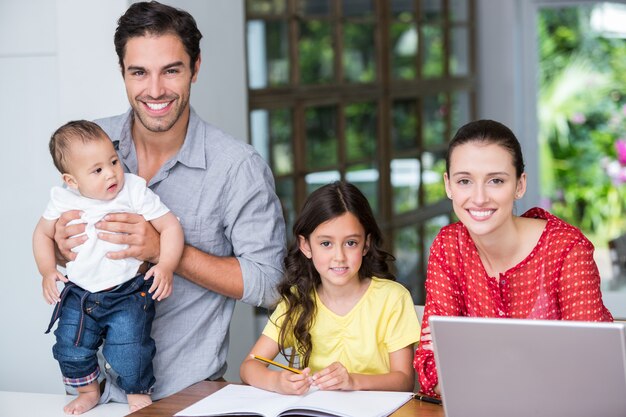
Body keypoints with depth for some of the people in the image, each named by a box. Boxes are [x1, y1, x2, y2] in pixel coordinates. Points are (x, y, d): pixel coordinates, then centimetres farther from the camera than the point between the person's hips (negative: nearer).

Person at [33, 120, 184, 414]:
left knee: (129, 352, -13)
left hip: (127, 294, -3)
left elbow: (170, 226, -10)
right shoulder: (64, 201, -6)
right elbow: (43, 233, 12)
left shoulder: (134, 192, -14)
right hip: (79, 295, 4)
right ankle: (88, 392, 34)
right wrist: (47, 271, 0)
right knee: (70, 350, 6)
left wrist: (166, 265, -22)